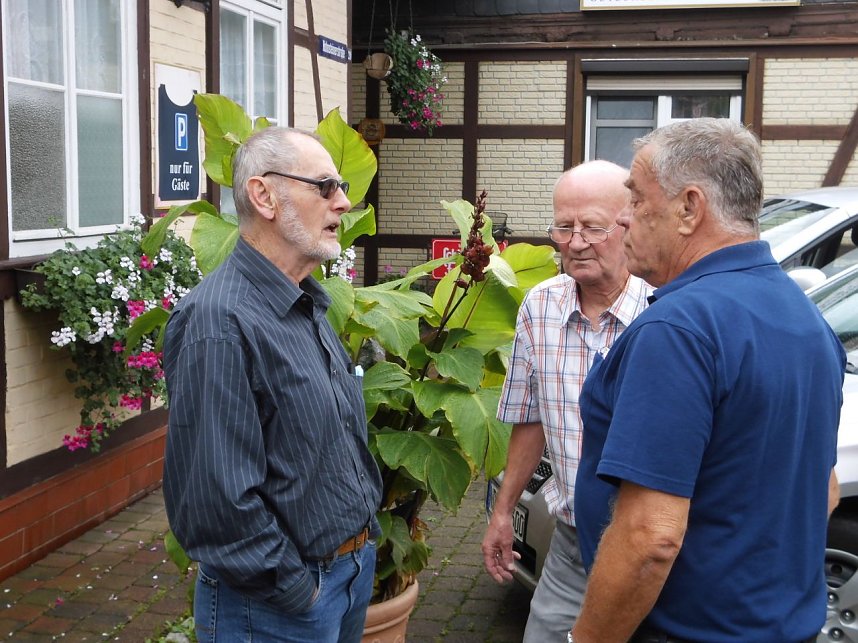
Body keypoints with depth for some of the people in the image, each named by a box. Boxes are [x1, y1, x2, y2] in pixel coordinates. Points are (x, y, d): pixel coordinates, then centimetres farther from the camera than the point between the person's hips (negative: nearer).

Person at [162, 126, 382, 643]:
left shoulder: (309, 307, 7)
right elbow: (216, 501, -27)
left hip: (356, 569, 9)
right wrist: (297, 591, -17)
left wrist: (365, 535, 11)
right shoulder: (220, 322, -24)